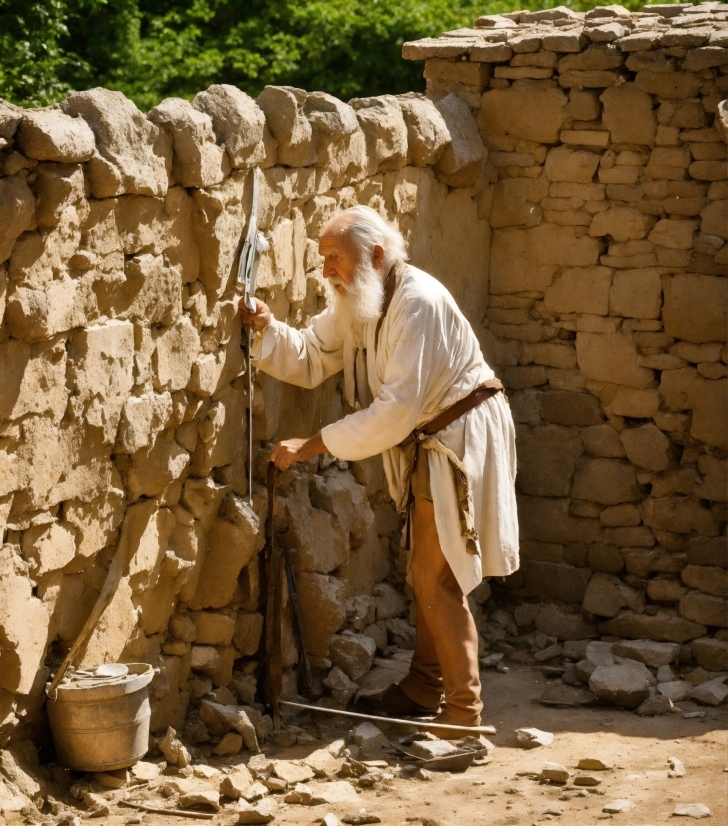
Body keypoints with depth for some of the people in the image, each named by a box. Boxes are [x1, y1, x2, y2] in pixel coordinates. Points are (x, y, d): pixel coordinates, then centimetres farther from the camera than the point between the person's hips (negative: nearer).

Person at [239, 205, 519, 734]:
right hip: (425, 445, 10)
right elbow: (311, 360, 7)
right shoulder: (355, 301, 3)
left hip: (460, 441, -9)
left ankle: (464, 712, -3)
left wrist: (315, 446, -29)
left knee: (439, 578, -9)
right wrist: (268, 328, -13)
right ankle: (424, 690, 29)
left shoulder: (417, 303, -27)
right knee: (428, 573, 17)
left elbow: (397, 408, -31)